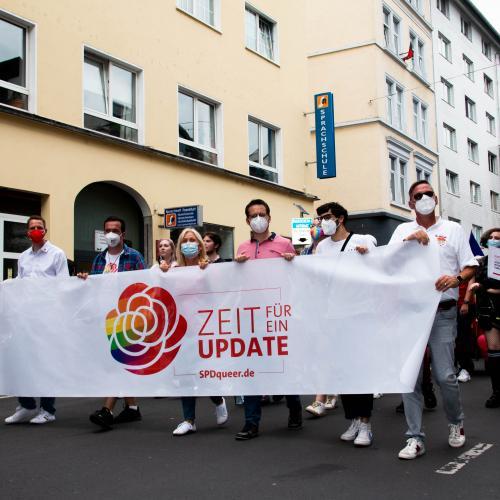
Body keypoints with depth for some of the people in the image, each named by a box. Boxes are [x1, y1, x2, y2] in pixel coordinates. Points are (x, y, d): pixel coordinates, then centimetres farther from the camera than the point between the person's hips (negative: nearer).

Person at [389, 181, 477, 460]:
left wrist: (456, 278, -14)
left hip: (443, 312, -1)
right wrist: (409, 239, -17)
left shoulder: (453, 229, 11)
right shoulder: (403, 230, 14)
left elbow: (471, 267, 7)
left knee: (445, 375, -5)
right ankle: (415, 439, 7)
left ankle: (456, 422, 24)